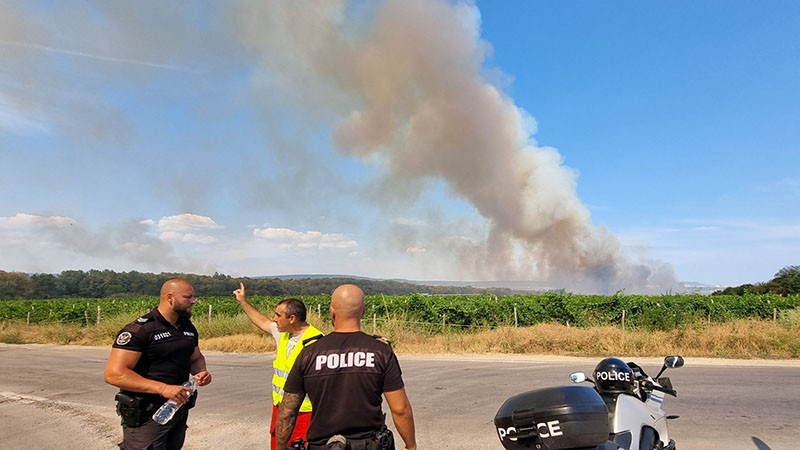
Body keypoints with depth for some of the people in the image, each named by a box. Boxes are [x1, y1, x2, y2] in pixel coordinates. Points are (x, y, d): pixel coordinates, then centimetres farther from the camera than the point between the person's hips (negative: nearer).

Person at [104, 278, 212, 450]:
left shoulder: (188, 328, 5)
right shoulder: (139, 329, -18)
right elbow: (114, 374, -23)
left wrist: (201, 372, -6)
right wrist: (163, 388, -29)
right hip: (147, 416, -7)